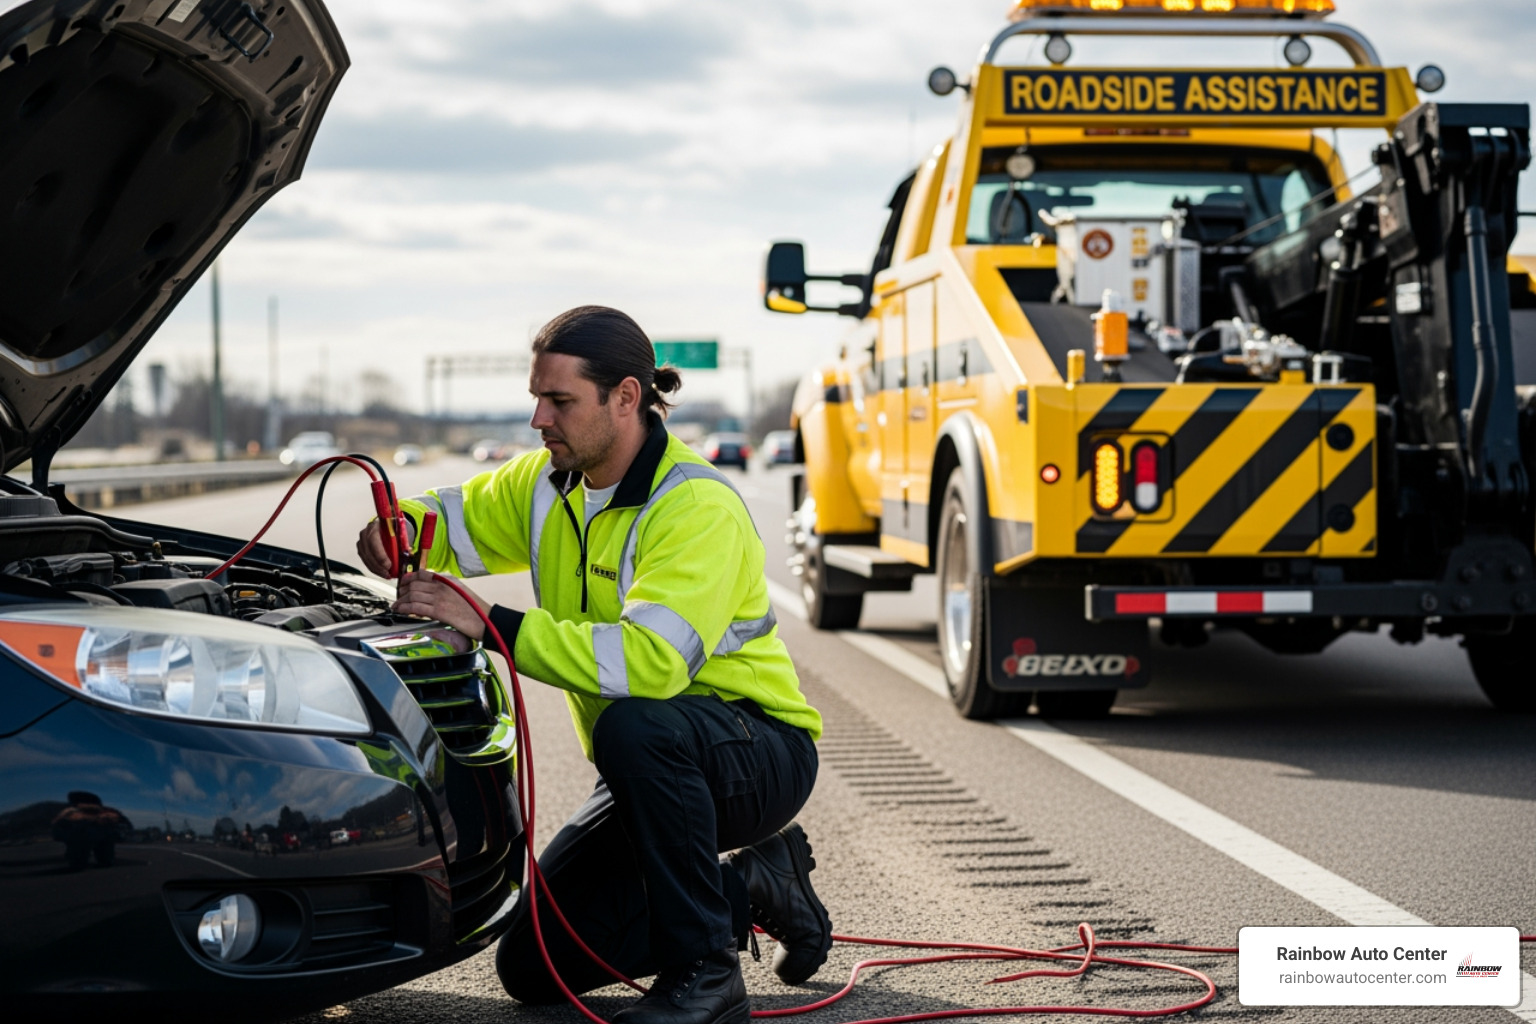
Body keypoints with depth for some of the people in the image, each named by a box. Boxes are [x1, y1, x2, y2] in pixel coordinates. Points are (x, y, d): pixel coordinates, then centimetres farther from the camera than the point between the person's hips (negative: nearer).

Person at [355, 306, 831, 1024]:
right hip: (655, 769, 8)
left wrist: (492, 626, -38)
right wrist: (401, 522, -8)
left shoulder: (697, 508, -26)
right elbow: (459, 516, 17)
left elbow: (650, 661, -39)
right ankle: (752, 885, 16)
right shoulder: (550, 482, 0)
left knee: (634, 725, -41)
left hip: (760, 756, -8)